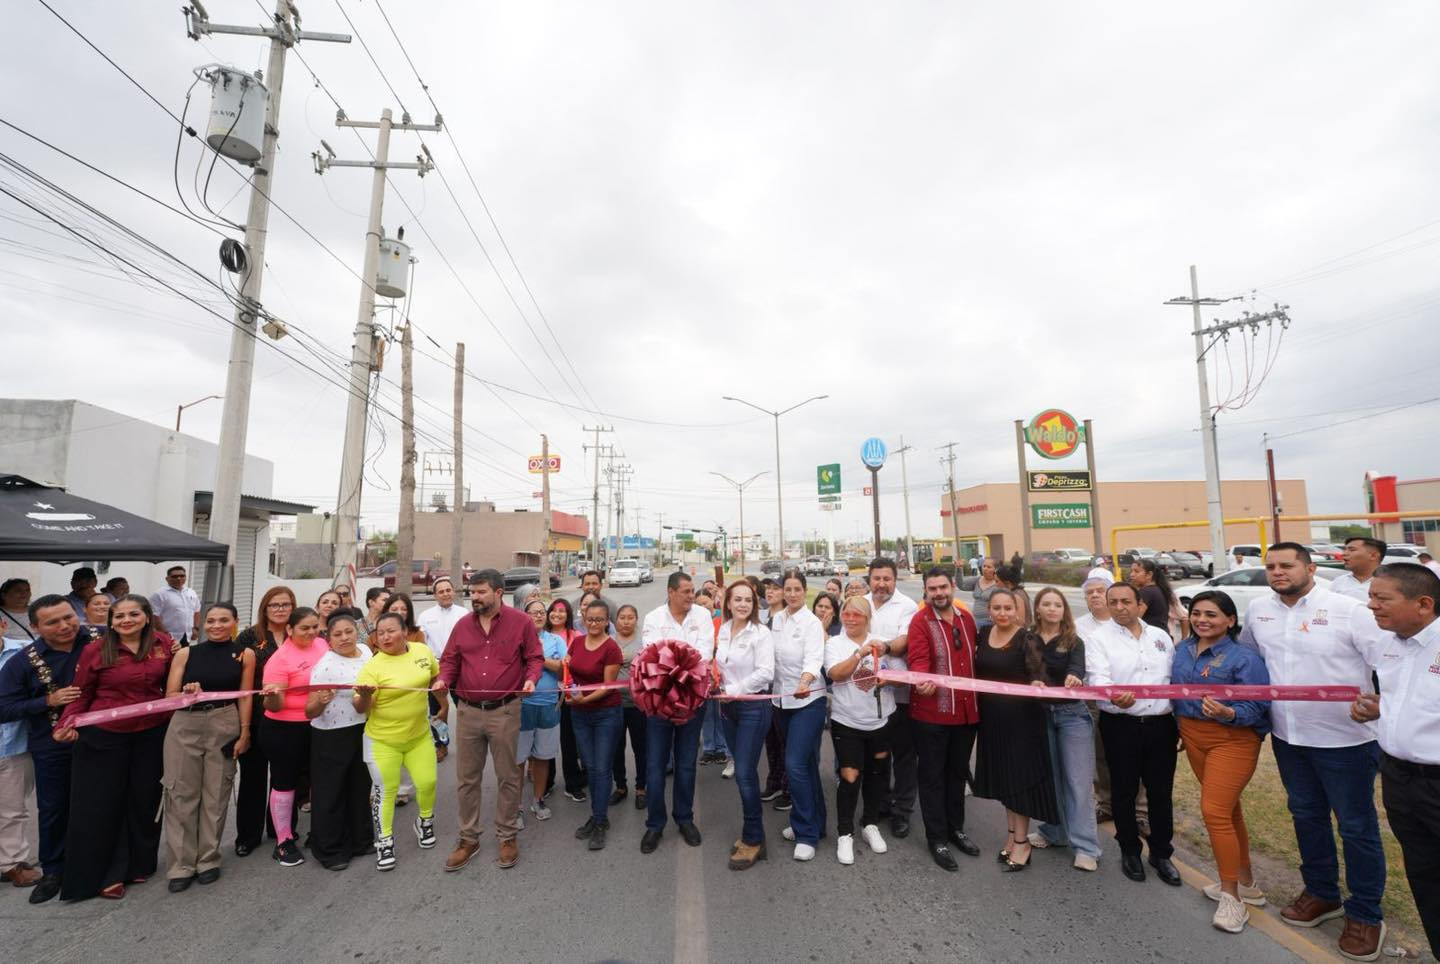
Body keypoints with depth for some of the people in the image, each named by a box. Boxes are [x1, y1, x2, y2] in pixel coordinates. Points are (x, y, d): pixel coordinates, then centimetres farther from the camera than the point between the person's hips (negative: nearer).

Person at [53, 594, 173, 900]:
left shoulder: (162, 648, -1)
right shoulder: (95, 651, -8)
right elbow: (81, 694, -3)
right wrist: (67, 724, -18)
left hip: (151, 736, 2)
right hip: (104, 737, -2)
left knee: (143, 800, 13)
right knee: (101, 804, 6)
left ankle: (139, 864, 30)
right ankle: (105, 873, 23)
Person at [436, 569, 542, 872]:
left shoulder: (521, 622, -7)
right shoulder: (462, 625, 4)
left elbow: (535, 658, -1)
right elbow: (450, 660, 10)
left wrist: (531, 679, -19)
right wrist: (443, 680, -10)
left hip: (504, 711, -3)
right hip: (467, 711, 3)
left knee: (507, 777, 10)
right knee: (466, 779, 13)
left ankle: (507, 837, 28)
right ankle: (468, 839, 30)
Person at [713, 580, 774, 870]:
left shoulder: (761, 633, -13)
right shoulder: (723, 631, 6)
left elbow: (765, 673, -19)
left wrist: (733, 690, -18)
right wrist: (717, 684, 1)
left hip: (753, 707, -6)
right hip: (728, 707, 6)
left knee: (745, 773, -4)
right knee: (742, 771, 15)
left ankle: (753, 840, 12)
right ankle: (751, 832, 30)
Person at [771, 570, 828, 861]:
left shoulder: (812, 622, -14)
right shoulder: (776, 619, 4)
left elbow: (814, 659, -28)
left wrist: (804, 683, -45)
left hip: (808, 700, -6)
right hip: (784, 699, 6)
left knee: (796, 765, -11)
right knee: (803, 764, 15)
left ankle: (807, 834, 4)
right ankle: (811, 823, 31)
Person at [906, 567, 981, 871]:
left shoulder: (967, 618, 6)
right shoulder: (920, 622, -12)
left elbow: (974, 658, 14)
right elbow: (918, 660, -21)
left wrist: (979, 695, 10)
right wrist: (923, 681, -41)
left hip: (966, 711, 6)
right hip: (931, 713, -5)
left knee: (958, 772, 21)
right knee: (933, 775, 7)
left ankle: (956, 828, 38)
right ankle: (937, 838, 21)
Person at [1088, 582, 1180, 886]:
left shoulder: (1161, 636, 9)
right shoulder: (1099, 640, -5)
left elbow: (1177, 676, 13)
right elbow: (1098, 680, -17)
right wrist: (1114, 696, -39)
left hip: (1161, 724, 3)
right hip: (1121, 726, -3)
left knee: (1161, 792, 12)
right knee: (1124, 791, 8)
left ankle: (1161, 853, 30)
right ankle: (1130, 851, 26)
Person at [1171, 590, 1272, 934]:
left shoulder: (1244, 657, -14)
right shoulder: (1182, 650, 4)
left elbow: (1256, 707, -17)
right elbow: (1175, 690, 14)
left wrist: (1228, 714, -34)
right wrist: (1180, 727, 14)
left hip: (1233, 739, -6)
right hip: (1193, 736, 6)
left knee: (1215, 810, -9)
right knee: (1227, 808, 18)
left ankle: (1232, 897, 7)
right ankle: (1244, 881, 34)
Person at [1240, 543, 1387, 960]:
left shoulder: (1347, 610, -14)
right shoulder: (1257, 610, 1)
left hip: (1345, 739, -5)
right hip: (1287, 738, 5)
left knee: (1356, 827, 9)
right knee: (1306, 816, 19)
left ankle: (1365, 914, 27)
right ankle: (1322, 894, 38)